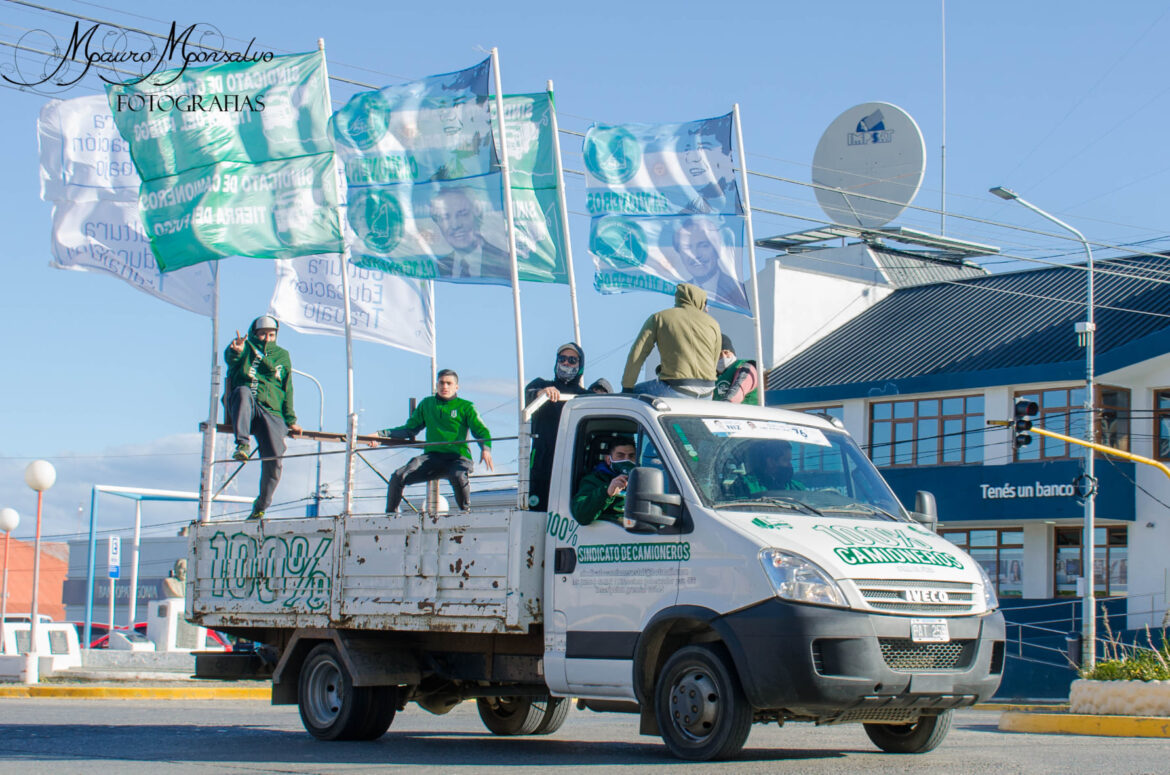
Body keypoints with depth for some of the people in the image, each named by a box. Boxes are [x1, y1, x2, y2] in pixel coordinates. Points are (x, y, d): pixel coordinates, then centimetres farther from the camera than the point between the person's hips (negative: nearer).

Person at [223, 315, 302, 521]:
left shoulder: (282, 355, 25)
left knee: (274, 459, -15)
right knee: (243, 391, -39)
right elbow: (230, 358, -9)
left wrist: (290, 420, 15)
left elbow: (287, 390, 22)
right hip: (243, 409, -2)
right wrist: (236, 351, -35)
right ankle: (242, 445, -48)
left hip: (271, 412, 2)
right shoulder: (247, 348, 15)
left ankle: (261, 506, 3)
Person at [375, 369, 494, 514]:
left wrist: (485, 448, -23)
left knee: (458, 476, -39)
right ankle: (390, 514, 3)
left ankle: (465, 510, -15)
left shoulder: (465, 407, 8)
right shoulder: (426, 404, 18)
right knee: (398, 477, -17)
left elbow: (480, 430, -1)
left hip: (457, 458, -3)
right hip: (432, 456, 3)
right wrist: (381, 434, 12)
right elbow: (410, 428, 22)